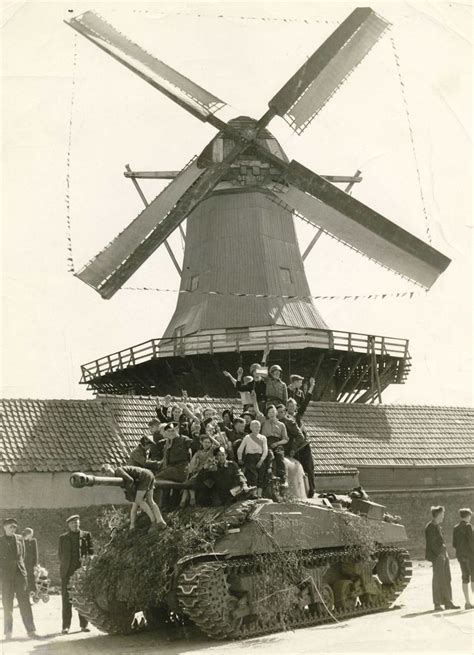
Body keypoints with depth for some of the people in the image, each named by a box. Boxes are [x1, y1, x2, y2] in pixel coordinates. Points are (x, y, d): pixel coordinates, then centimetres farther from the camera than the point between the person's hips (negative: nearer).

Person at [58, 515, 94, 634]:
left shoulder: (86, 535, 10)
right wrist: (64, 566, 4)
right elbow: (60, 555, 13)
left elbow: (91, 551, 8)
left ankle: (84, 624, 9)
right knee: (67, 599, -1)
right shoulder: (63, 538, 12)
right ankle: (66, 626, 3)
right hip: (68, 571, 0)